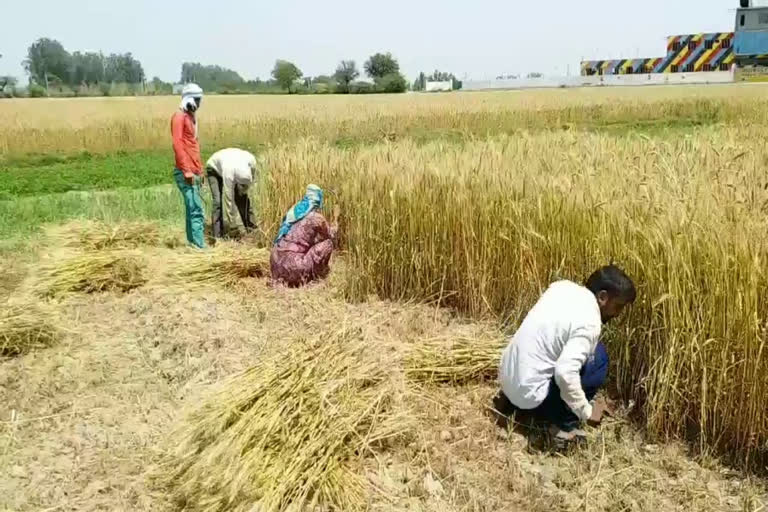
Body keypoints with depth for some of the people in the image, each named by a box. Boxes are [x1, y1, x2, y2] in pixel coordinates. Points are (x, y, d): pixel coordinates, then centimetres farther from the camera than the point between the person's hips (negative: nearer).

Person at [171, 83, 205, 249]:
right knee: (196, 210, -13)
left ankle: (192, 242, 13)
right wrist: (187, 170, -21)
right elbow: (177, 144, -17)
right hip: (186, 173, -9)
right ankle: (199, 245, -14)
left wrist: (199, 169, 19)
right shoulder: (179, 117, -8)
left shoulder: (192, 116, 19)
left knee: (191, 209, 10)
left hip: (194, 172, 9)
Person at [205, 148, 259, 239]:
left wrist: (244, 190, -18)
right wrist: (235, 226, -37)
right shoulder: (229, 173, -45)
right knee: (219, 201, -20)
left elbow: (253, 177, -7)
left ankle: (249, 227, 0)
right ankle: (218, 235, -17)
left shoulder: (251, 160, -34)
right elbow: (229, 200, -39)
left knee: (243, 198, -9)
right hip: (214, 169, -5)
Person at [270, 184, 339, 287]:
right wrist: (335, 218, 27)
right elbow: (331, 235, 13)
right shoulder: (316, 217, -5)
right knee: (328, 243, 5)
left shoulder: (294, 210, 13)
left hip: (276, 260, 7)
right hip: (292, 263, -7)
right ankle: (317, 275, 16)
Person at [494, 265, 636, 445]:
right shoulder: (589, 322, -20)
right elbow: (565, 373, -30)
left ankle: (511, 400, 17)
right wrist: (587, 412, -16)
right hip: (529, 393, -8)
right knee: (598, 356, 0)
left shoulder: (562, 286, 3)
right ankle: (565, 424, 5)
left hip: (507, 375, 8)